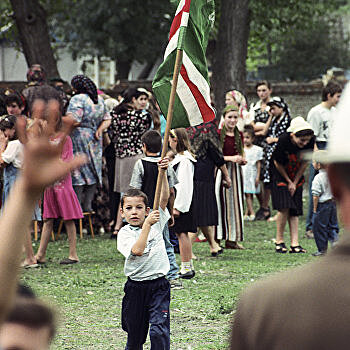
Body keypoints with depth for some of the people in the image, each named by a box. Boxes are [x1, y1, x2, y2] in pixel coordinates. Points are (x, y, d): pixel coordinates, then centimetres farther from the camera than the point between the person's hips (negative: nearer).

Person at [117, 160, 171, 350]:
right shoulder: (124, 233, -4)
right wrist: (147, 224, -21)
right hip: (136, 288, 0)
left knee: (159, 329, -12)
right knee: (135, 334, 10)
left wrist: (163, 173, -16)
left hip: (159, 286, 1)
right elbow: (137, 250, -22)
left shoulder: (156, 223, 5)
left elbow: (164, 198, -5)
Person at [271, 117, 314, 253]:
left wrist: (295, 183, -4)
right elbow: (278, 163, -14)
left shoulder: (310, 141, -19)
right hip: (280, 175, -4)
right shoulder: (283, 141, -29)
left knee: (294, 211, -1)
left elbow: (304, 163, -5)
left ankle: (294, 244, -3)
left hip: (297, 176, 4)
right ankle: (279, 241, -4)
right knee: (284, 207, -16)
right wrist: (289, 182, -6)